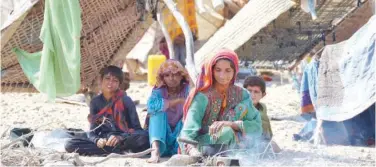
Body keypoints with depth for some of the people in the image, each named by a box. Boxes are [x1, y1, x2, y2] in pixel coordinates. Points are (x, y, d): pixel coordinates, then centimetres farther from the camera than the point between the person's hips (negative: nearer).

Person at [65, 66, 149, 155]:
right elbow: (92, 131, 4)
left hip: (124, 139, -4)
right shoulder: (95, 102, 6)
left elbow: (136, 129, -5)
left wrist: (119, 138, -23)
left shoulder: (126, 101, -2)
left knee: (144, 137, -36)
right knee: (70, 145, -21)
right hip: (103, 140, 4)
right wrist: (97, 140, -20)